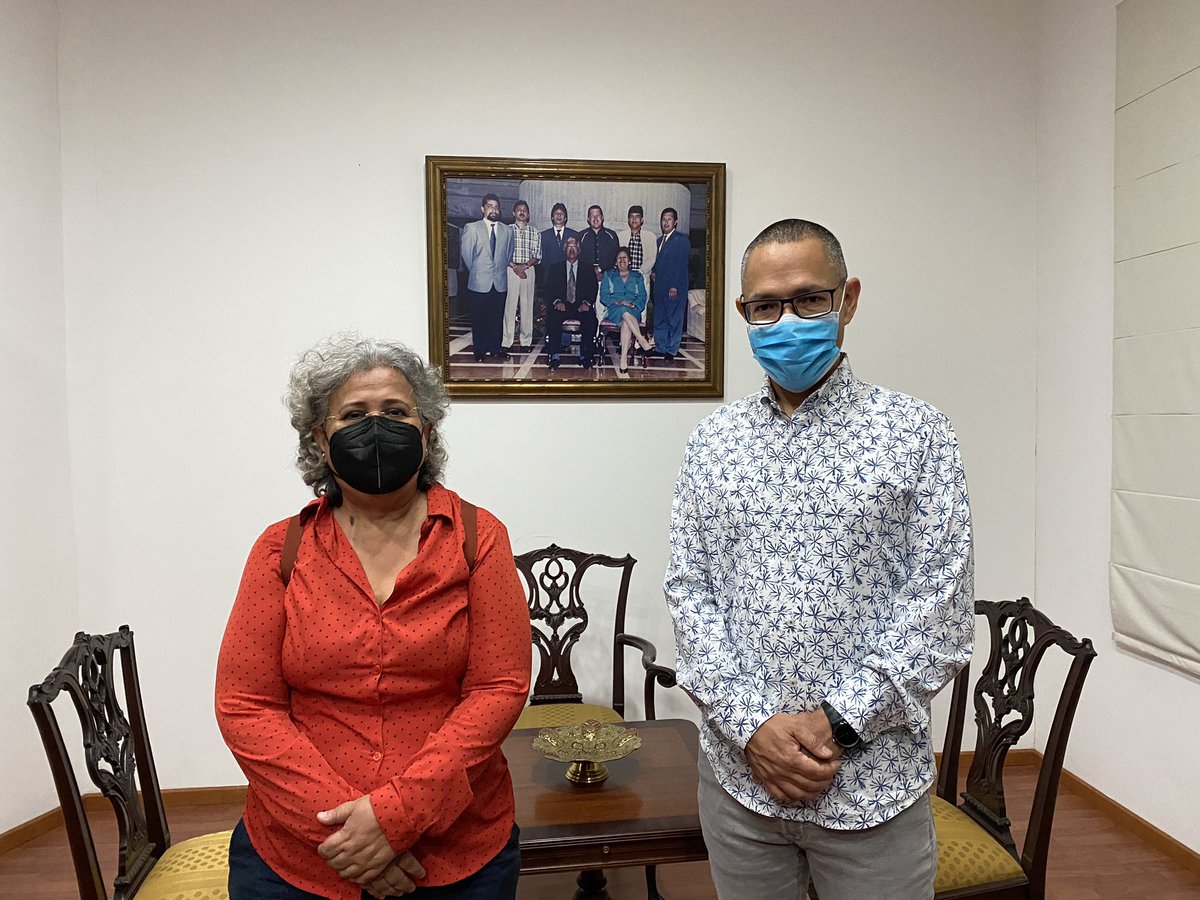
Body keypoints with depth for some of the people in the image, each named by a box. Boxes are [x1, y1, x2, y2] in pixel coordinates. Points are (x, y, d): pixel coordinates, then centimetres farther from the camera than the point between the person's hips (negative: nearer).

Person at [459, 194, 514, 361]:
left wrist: (501, 270, 10)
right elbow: (466, 253, 1)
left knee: (497, 317, 7)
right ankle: (480, 350, 13)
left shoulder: (507, 231, 9)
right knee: (479, 318, 4)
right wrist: (475, 271, 4)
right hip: (479, 283, -3)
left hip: (500, 282, 3)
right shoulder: (471, 228, -1)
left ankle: (495, 348, 18)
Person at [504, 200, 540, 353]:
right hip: (510, 269, -1)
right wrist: (515, 267, -11)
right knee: (509, 304, -4)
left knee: (527, 305, 2)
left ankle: (526, 340, 8)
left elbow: (537, 255, 4)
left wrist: (524, 266, -10)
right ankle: (507, 341, -2)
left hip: (528, 270, 2)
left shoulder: (535, 232, 10)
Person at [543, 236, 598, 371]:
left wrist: (586, 303, -16)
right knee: (553, 318, -32)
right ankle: (554, 357, -28)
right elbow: (549, 289, 5)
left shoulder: (587, 269, 15)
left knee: (590, 319, -31)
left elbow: (593, 289, 4)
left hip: (581, 306, 0)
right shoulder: (555, 268, 15)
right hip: (561, 306, 0)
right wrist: (557, 301, -15)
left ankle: (585, 357, -23)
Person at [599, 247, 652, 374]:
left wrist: (632, 304, -11)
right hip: (613, 310, 0)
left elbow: (642, 298, 11)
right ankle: (642, 341, -44)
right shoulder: (609, 275, 20)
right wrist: (617, 302, -10)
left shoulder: (637, 277, 21)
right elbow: (603, 296, 8)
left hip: (633, 310, 0)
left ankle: (623, 359, -48)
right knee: (624, 311, -39)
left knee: (626, 322, -37)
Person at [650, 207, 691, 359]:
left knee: (674, 319, -1)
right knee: (659, 319, 9)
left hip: (675, 288, -7)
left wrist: (675, 286, -17)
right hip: (660, 287, 7)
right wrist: (654, 272, 4)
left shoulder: (682, 240, -5)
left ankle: (671, 350, 4)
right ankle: (660, 348, 17)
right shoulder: (660, 240, 18)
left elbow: (681, 264, -12)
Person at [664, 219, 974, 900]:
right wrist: (751, 725, -12)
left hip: (873, 784, -2)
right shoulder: (713, 443, 2)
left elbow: (942, 607, -8)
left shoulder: (916, 432, -5)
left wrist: (837, 723, -14)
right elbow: (690, 593, -1)